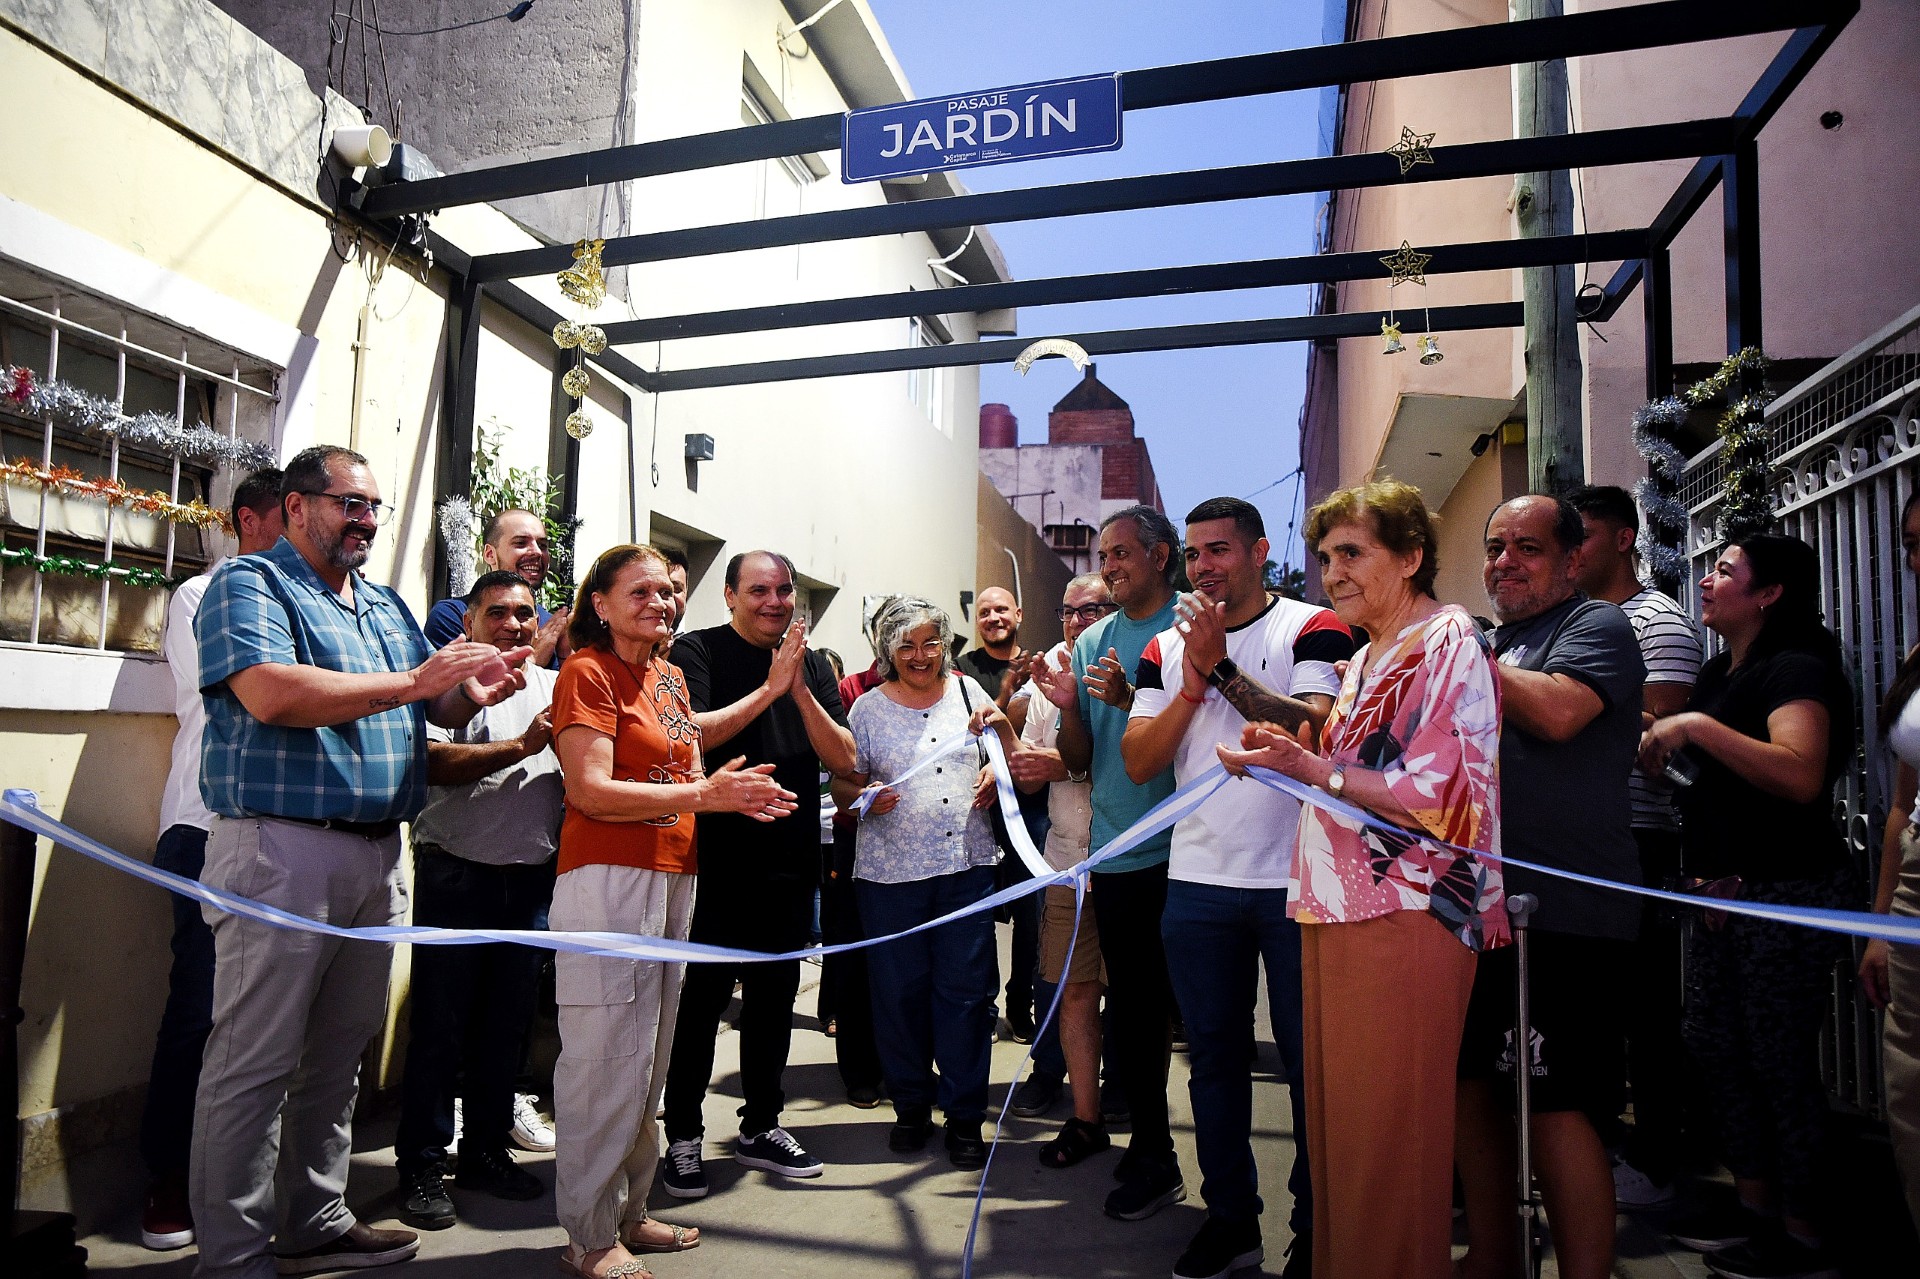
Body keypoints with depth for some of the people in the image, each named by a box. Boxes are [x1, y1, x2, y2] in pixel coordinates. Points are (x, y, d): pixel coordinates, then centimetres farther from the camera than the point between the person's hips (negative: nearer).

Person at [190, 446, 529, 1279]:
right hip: (282, 845, -7)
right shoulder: (249, 585, -3)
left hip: (378, 856, 7)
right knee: (255, 1062, 0)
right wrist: (412, 682, -20)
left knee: (339, 1053, 15)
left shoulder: (387, 606, 19)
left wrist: (472, 691, -4)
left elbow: (437, 709, 20)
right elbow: (270, 695, -21)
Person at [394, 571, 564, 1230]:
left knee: (508, 1024, 13)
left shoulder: (554, 687, 13)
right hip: (457, 874, -4)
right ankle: (422, 1166, 16)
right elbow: (434, 761, -17)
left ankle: (486, 1149, 27)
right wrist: (523, 746, -20)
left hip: (532, 879, 5)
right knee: (440, 1026, 3)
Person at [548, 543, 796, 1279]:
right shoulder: (587, 671, -7)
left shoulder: (670, 676, 17)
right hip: (608, 879, -8)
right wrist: (703, 795, -19)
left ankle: (629, 1213, 26)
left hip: (672, 879, 8)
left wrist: (730, 792, 2)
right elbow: (590, 789, -15)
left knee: (650, 1056, 13)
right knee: (607, 1057, -3)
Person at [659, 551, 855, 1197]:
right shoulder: (698, 651, -4)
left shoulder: (813, 666, 9)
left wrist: (799, 690, -13)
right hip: (714, 860, -5)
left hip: (790, 861, 5)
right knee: (701, 996, 2)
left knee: (774, 994, 14)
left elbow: (842, 758, 1)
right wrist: (769, 687, -19)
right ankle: (683, 1137, 18)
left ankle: (760, 1126, 29)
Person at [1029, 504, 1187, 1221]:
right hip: (1116, 853, 5)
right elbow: (1080, 759, 9)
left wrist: (1130, 699, -23)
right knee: (1131, 1008, 13)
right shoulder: (1091, 643, 11)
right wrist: (1067, 706, -10)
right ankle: (1149, 1150, 30)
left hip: (1182, 847, -5)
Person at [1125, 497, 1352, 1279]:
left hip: (1295, 880, -4)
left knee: (1309, 1058, 7)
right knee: (1214, 1056, 14)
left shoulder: (1310, 628, -3)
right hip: (1197, 883, 4)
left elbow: (1316, 729, -19)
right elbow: (1138, 762, 1)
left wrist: (1220, 664, -19)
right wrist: (1193, 680, -11)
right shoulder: (1167, 649, 9)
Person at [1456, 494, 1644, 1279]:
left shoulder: (1597, 626, -4)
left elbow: (1559, 712, -24)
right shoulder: (1491, 640, 20)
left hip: (1562, 917, -8)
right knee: (1474, 1083, 15)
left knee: (1555, 1106, -7)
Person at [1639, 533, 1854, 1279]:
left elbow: (1801, 775, -29)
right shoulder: (1720, 673, 15)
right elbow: (1701, 771, 25)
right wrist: (1661, 745, 6)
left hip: (1786, 893, -9)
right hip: (1721, 889, 9)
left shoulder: (1796, 670, -13)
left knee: (1781, 1060, -2)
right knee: (1716, 1048, 13)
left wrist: (1696, 726, -27)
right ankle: (1755, 1208, 26)